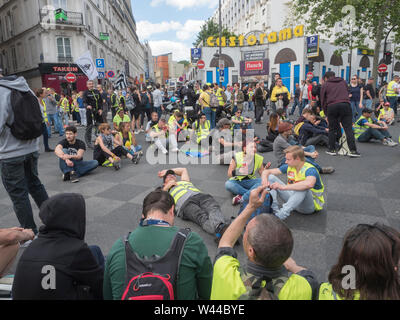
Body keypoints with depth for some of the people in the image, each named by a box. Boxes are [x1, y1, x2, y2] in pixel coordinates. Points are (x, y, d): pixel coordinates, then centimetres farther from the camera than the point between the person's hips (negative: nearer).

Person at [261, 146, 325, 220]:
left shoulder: (310, 170, -22)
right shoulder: (289, 167, -1)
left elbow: (309, 184, -46)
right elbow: (267, 171, 0)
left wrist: (283, 187, -46)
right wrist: (264, 180, -25)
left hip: (312, 205, -6)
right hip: (294, 199, 6)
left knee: (303, 188, -41)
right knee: (270, 177, -6)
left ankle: (279, 216, -47)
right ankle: (275, 210, -22)